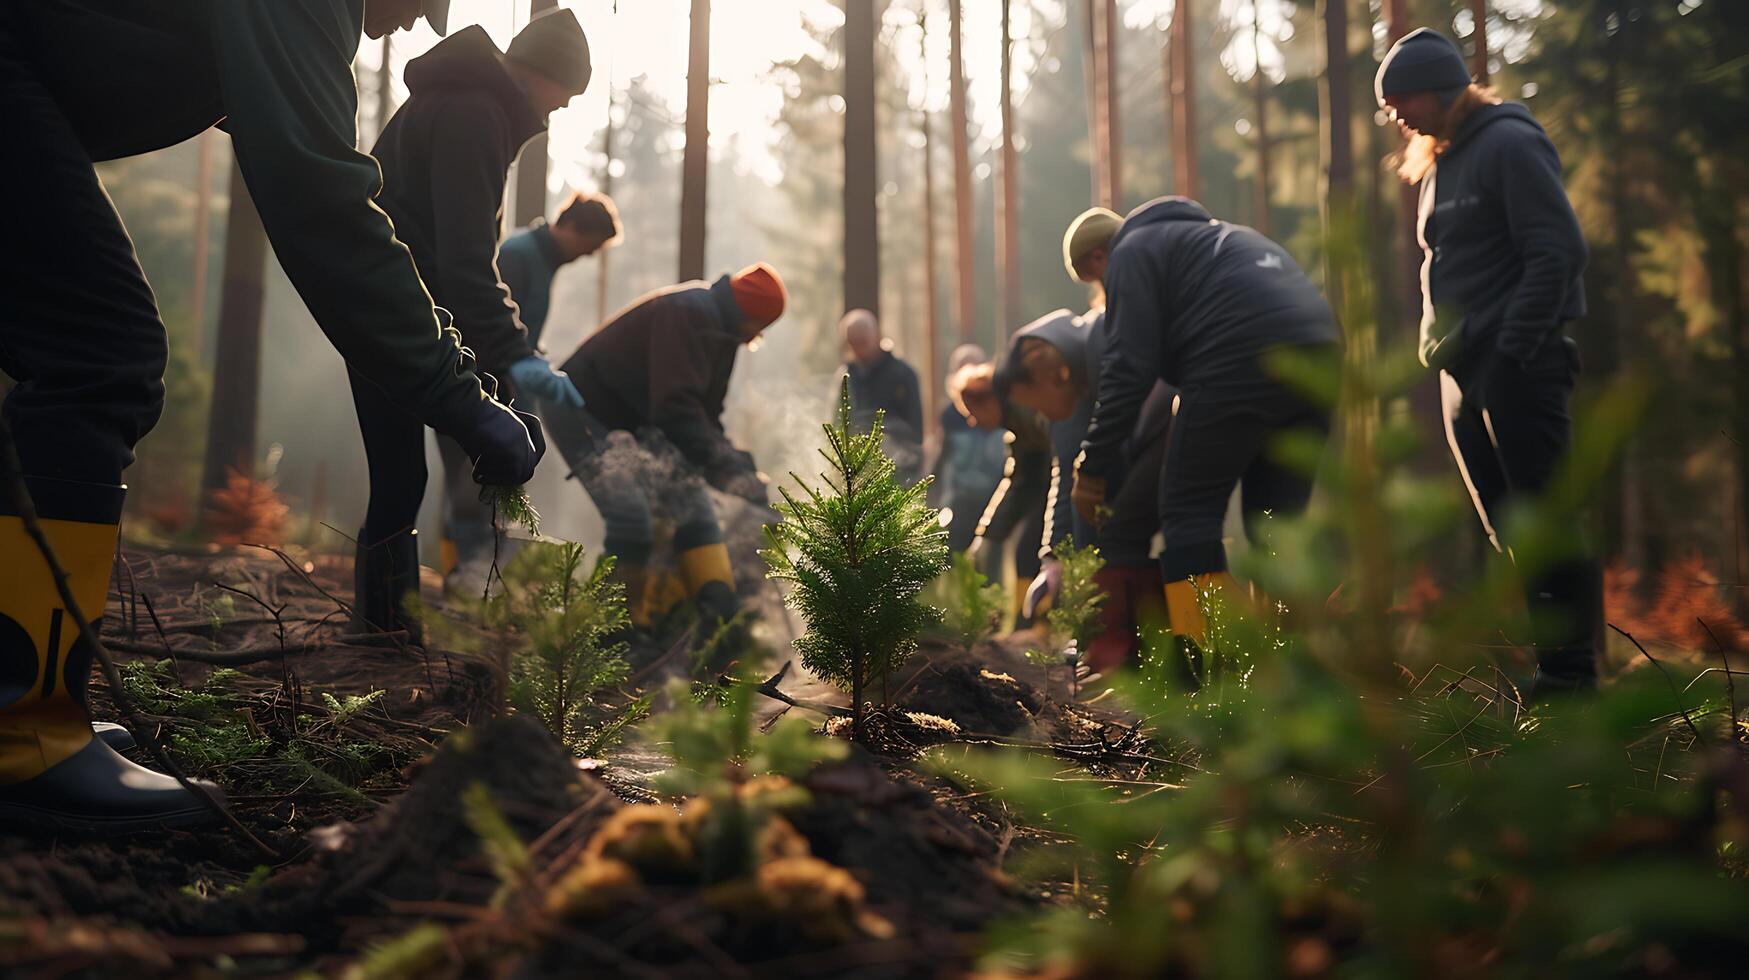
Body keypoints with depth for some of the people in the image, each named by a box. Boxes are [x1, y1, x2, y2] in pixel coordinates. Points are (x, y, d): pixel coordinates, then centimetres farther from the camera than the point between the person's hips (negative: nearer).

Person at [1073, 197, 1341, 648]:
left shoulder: (1134, 250, 12)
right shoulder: (1224, 235, 37)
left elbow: (1130, 365, -1)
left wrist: (1094, 465, 2)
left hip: (1239, 364, -8)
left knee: (1188, 513, 1)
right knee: (1277, 520, 15)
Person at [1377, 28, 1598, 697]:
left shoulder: (1510, 144, -7)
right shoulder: (1437, 165, 19)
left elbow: (1559, 252, -14)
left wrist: (1514, 350, -18)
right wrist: (1444, 350, 11)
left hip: (1517, 365, -9)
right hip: (1462, 373, 9)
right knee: (1508, 530, 8)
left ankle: (1573, 672, -1)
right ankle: (1553, 662, 14)